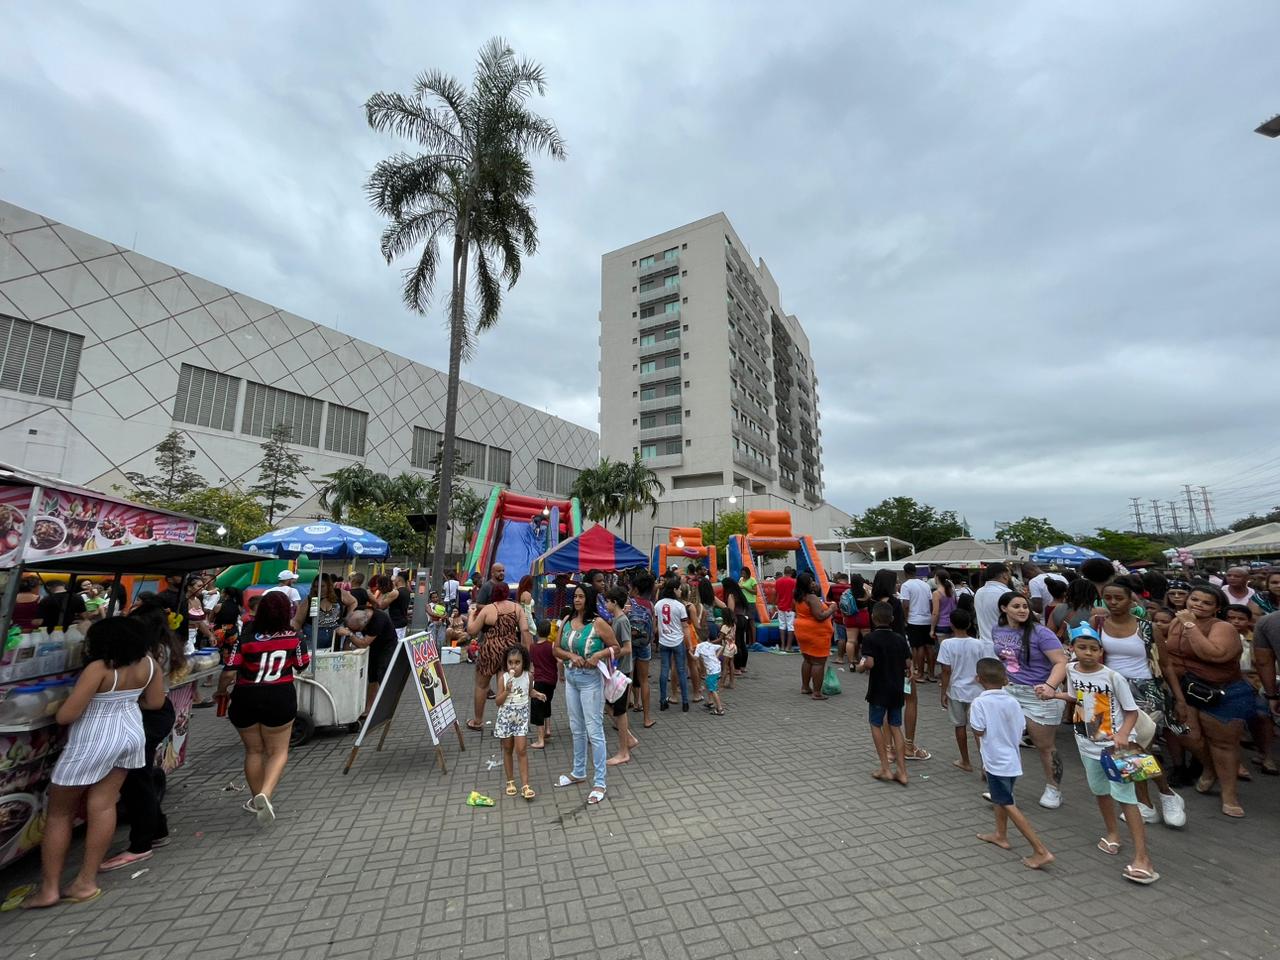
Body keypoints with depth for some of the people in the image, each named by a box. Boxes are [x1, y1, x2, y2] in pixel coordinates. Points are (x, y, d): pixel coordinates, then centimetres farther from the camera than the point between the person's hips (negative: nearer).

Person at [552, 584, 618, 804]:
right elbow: (556, 649, 4)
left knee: (594, 730, 0)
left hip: (590, 679, -6)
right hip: (570, 678, 6)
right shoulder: (567, 621, 1)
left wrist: (598, 655, -23)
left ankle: (599, 783, 11)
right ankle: (578, 772, 37)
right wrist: (571, 655, -14)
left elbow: (615, 647, -7)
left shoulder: (598, 623, -14)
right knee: (576, 729, 20)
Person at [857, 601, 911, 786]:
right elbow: (908, 664, 0)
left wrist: (860, 667, -4)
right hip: (897, 689, 5)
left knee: (876, 725, 10)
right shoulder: (900, 639, 1)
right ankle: (902, 771, 12)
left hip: (879, 689, -4)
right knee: (895, 727, 13)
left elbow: (869, 663, -24)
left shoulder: (870, 638, -14)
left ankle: (885, 769, 9)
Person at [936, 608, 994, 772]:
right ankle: (986, 763, 1)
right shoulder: (978, 644, -7)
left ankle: (966, 762, 24)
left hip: (956, 691, -1)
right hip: (975, 691, 2)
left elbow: (946, 671, -11)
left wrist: (943, 693, -2)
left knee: (960, 726, 13)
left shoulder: (947, 644, -13)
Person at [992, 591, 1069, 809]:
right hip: (1008, 691, 5)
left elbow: (1061, 662, -23)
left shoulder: (1039, 632, -16)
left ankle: (1053, 789, 33)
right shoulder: (997, 630, 1)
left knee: (1044, 746, 10)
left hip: (1038, 694, -4)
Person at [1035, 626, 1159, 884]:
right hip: (1088, 743, 5)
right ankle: (1113, 834, 41)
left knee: (1124, 797, -7)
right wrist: (1054, 694, 1)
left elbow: (1132, 711, -13)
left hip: (1114, 745, -5)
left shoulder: (1113, 677, -17)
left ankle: (1142, 857, 0)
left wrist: (1123, 734, -27)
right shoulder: (1071, 670, -3)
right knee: (1100, 790, 20)